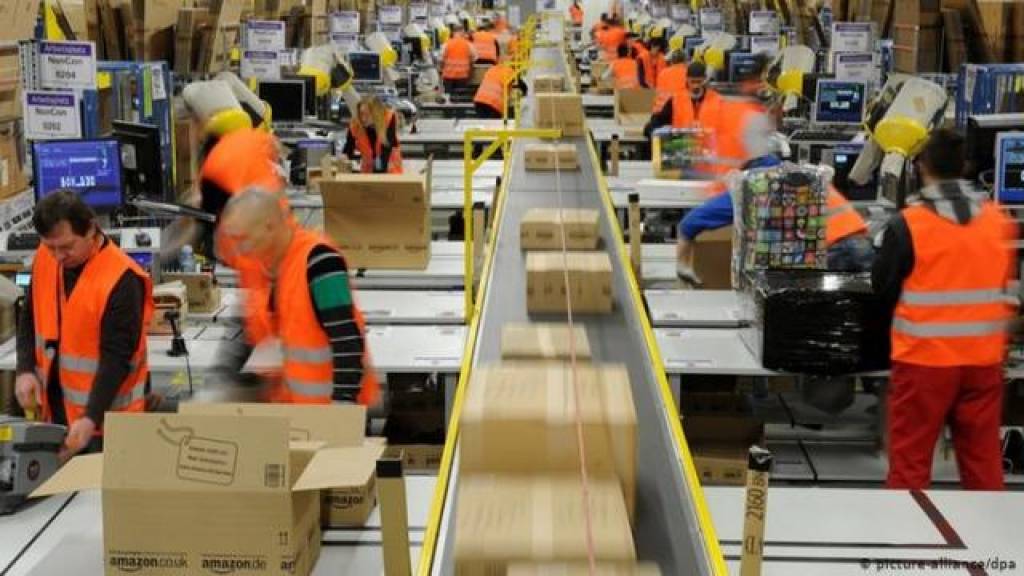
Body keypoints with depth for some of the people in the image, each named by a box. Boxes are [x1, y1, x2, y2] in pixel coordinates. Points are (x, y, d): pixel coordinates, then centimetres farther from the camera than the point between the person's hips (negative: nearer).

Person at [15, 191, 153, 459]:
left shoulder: (122, 280, -23)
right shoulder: (44, 259, -2)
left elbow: (117, 356, -23)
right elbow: (30, 319, 11)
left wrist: (92, 417, -30)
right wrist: (26, 370, -5)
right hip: (54, 407, 6)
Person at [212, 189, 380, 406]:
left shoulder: (316, 259, -23)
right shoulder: (266, 267, 4)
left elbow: (347, 341, -26)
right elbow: (244, 335, 13)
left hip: (331, 403, -9)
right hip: (296, 401, 9)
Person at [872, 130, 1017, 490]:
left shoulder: (907, 224, -13)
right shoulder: (999, 220, 1)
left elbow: (882, 289, -2)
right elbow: (1004, 286, 13)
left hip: (925, 357, -4)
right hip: (984, 357, 4)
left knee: (910, 460, 5)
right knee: (983, 460, 12)